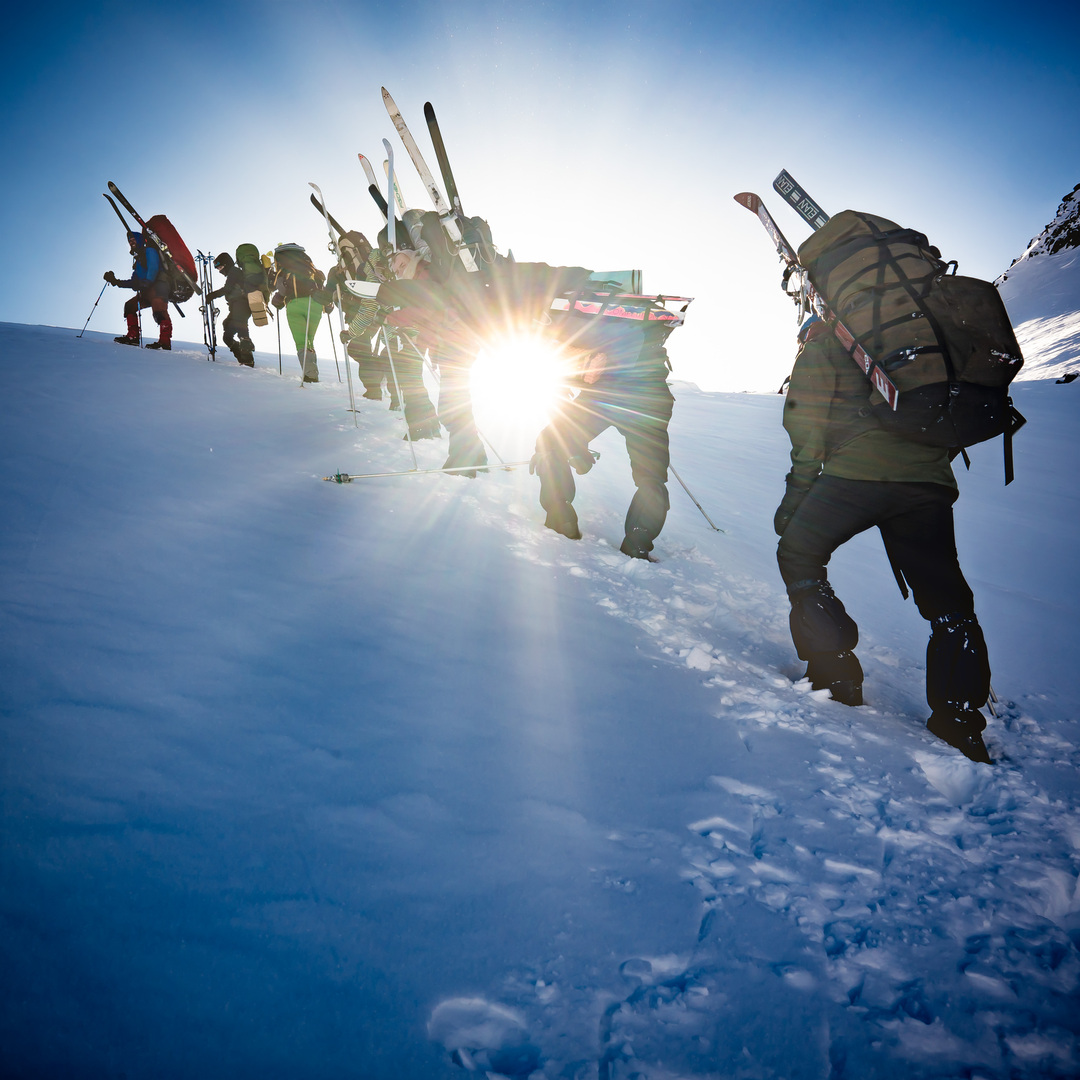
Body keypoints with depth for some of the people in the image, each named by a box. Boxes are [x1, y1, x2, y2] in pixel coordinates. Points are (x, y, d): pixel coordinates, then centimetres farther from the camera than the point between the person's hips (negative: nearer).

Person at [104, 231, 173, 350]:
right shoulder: (138, 261, 30)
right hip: (148, 291, 10)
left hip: (159, 285, -10)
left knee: (159, 310, -30)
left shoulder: (149, 251, 3)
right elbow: (133, 282, 29)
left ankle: (165, 342, -44)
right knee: (129, 306, 12)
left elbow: (153, 268, -14)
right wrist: (116, 282, 19)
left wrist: (146, 283, -26)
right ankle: (133, 337, 7)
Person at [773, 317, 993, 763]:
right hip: (931, 481, 5)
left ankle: (836, 677, 8)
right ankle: (961, 726, 11)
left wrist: (798, 489, 3)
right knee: (948, 603, 11)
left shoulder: (824, 336, 12)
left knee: (798, 554, 15)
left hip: (859, 472, -5)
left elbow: (807, 421, 2)